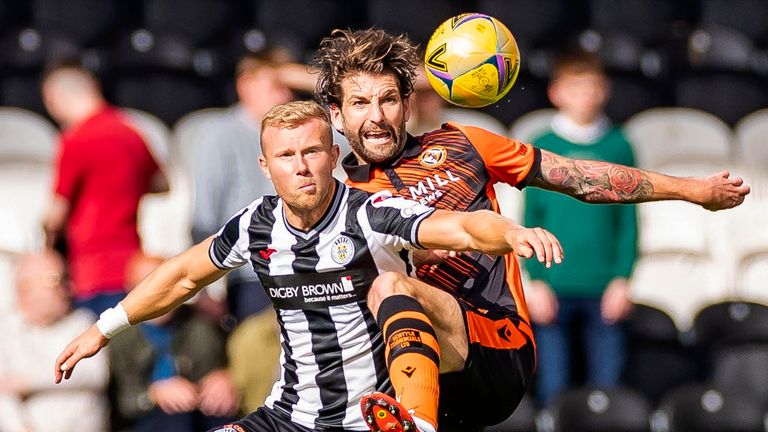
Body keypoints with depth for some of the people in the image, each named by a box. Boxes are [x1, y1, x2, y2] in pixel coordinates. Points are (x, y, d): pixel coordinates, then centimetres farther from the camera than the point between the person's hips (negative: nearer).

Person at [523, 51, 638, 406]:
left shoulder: (618, 147, 5)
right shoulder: (543, 148, 2)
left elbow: (628, 220, 6)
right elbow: (531, 220, 3)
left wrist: (622, 279, -1)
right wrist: (536, 280, -4)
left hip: (604, 291, 1)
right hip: (554, 289, -1)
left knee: (606, 386, 2)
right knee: (553, 390, 2)